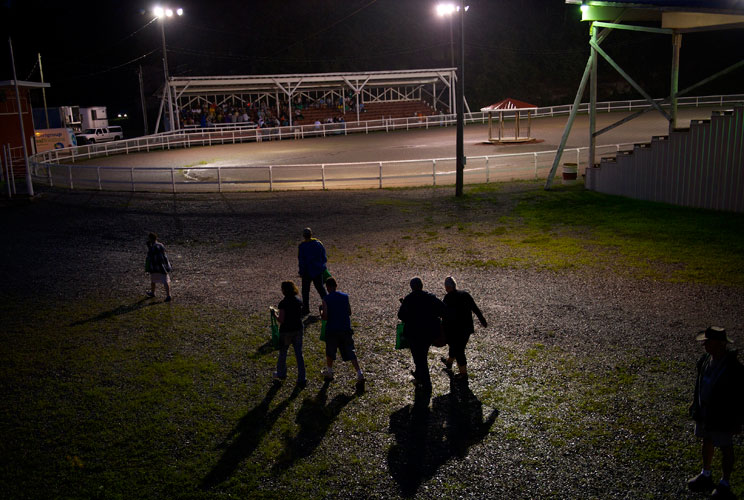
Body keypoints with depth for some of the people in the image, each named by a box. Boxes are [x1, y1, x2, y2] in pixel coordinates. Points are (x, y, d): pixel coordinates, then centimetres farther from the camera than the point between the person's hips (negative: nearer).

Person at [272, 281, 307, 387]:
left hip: (286, 331, -5)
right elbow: (301, 316, 8)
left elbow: (281, 320, -19)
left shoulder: (283, 303, -18)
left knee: (283, 353, 17)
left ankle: (281, 374, 36)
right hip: (298, 329, 5)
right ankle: (301, 379, 7)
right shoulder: (298, 301, 0)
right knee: (299, 354, 7)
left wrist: (274, 314, -4)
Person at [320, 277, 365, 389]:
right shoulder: (345, 296, 3)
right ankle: (359, 373, -10)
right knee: (350, 353, 2)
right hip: (345, 329, 2)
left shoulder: (326, 299, -9)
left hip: (332, 330, -2)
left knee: (330, 353, 19)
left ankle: (329, 373, 32)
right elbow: (349, 312, 8)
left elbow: (324, 317, -14)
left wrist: (321, 311, 7)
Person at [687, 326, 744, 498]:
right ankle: (706, 475, 41)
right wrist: (695, 402, 17)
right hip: (704, 412, 7)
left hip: (723, 417, -7)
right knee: (707, 442, 22)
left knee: (725, 448, 12)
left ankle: (725, 484, 29)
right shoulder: (705, 359, -5)